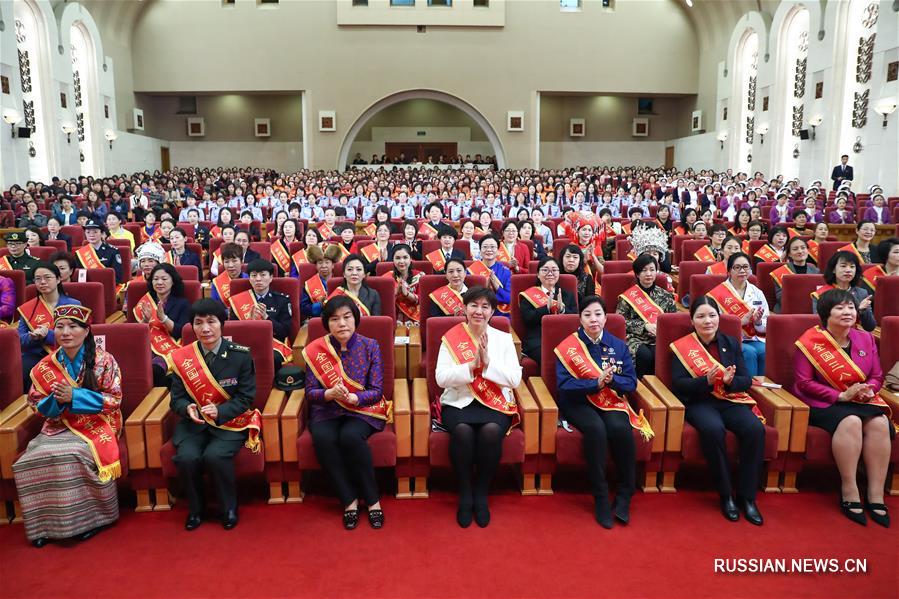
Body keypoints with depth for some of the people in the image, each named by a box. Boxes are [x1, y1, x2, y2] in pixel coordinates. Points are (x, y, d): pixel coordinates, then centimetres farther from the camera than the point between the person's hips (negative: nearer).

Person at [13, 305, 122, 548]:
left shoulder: (103, 360, -6)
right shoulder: (45, 366, 5)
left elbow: (113, 400, -9)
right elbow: (37, 405, 8)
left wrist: (74, 396, -19)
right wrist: (56, 400, -16)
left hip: (95, 424, -4)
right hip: (58, 427, 4)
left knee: (76, 455, -32)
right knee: (33, 460, -22)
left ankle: (91, 517, -12)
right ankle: (45, 522, -5)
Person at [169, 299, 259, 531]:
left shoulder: (241, 355, -7)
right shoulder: (182, 357, -1)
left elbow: (246, 397, -6)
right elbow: (177, 398, 4)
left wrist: (219, 412, -24)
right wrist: (187, 408, -21)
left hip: (230, 421, -2)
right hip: (194, 422, 3)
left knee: (215, 456, -30)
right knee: (186, 457, -26)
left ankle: (229, 508, -1)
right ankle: (195, 510, 4)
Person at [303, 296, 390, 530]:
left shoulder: (370, 346, -2)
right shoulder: (315, 350, -1)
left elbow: (377, 391, -6)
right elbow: (310, 392, -2)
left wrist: (353, 398, -26)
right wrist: (330, 393, -24)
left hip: (363, 408, -1)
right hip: (327, 410, 2)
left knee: (350, 437, -33)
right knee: (323, 438, -31)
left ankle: (372, 499, -15)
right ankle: (349, 499, -14)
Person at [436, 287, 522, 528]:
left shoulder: (503, 339, 8)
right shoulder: (451, 338, 5)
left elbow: (515, 379, -2)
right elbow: (441, 378, -7)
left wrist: (487, 363, -15)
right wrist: (472, 365, -18)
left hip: (495, 403, 1)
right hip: (459, 402, -1)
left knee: (491, 430, -32)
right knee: (462, 431, -33)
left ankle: (482, 494, -9)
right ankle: (465, 494, -10)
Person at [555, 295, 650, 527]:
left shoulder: (618, 346, 7)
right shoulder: (568, 346, -2)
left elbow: (631, 382, 1)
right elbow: (564, 384, -11)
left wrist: (611, 380, -21)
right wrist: (596, 383, -24)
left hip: (611, 401, 2)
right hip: (578, 401, -2)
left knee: (620, 428, -30)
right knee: (595, 428, -34)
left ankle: (625, 495, -11)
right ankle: (600, 497, -20)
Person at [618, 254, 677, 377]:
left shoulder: (665, 295, 12)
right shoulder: (628, 296, 2)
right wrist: (644, 326, -10)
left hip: (660, 339, 2)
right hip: (635, 338, -2)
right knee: (644, 355, -33)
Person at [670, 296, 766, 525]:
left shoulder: (731, 343, 14)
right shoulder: (682, 347, 4)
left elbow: (747, 381, 7)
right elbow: (678, 384, -5)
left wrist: (730, 380, -15)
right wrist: (706, 380, -20)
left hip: (731, 400, 3)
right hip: (699, 402, -3)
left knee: (755, 429, -28)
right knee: (713, 428, -36)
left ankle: (747, 495, -12)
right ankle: (725, 494, -18)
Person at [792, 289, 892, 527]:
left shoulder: (866, 339, 10)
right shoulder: (811, 342, -7)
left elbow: (877, 376, 13)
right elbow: (803, 382, -11)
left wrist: (869, 390, -10)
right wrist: (841, 396, -16)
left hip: (860, 401, 5)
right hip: (822, 403, -5)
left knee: (880, 423, -26)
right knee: (850, 421, -35)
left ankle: (876, 496, -21)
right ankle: (849, 493, -26)